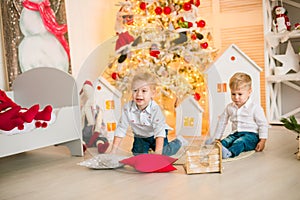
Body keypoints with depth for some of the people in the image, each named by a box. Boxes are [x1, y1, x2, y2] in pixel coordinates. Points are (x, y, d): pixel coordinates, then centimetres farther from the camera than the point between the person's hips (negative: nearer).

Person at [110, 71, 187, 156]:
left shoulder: (155, 109, -33)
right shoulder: (127, 108, -24)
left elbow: (159, 132, -34)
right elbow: (121, 128, -17)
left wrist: (158, 151, -43)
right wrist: (113, 150, -20)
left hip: (155, 135, -3)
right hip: (140, 137, 3)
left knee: (163, 153, -16)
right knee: (138, 154, -11)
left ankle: (178, 141, 15)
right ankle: (147, 147, 25)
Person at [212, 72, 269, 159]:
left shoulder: (255, 107, -4)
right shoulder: (229, 107, 11)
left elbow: (263, 125, -3)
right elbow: (222, 122, 18)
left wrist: (262, 141, -12)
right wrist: (217, 138, 15)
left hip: (251, 135, -5)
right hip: (235, 134, 5)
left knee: (239, 142, -36)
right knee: (224, 142, -26)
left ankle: (230, 153, -63)